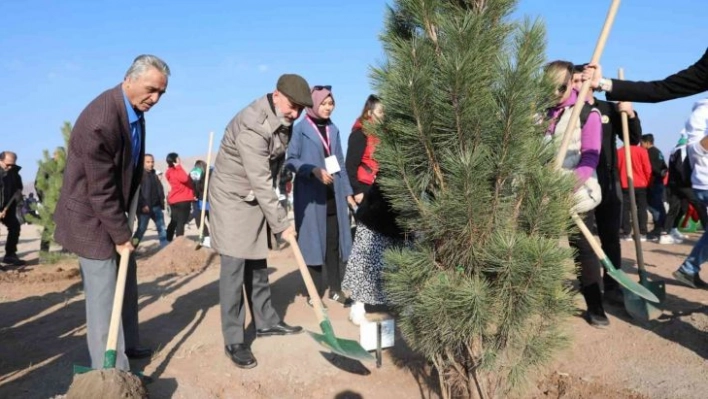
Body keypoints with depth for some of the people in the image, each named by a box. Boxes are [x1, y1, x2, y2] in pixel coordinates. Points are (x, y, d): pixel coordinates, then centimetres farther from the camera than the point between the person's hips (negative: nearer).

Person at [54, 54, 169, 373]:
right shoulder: (100, 122, -30)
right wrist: (120, 235, -18)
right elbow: (100, 190, -25)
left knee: (125, 283, 18)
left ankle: (127, 345, 35)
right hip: (91, 215, -9)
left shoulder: (135, 108, -1)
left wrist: (127, 220, 11)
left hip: (115, 210, 9)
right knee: (104, 292, -3)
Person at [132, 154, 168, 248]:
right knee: (141, 229, -3)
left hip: (156, 207, 7)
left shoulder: (154, 175, 15)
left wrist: (161, 202, 8)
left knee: (162, 228, 9)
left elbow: (160, 189, 20)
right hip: (144, 207, -7)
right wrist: (143, 205, -21)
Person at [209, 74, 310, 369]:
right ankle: (234, 341, 2)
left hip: (257, 198, 8)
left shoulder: (282, 121, 1)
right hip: (233, 199, -8)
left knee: (257, 264, 15)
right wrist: (282, 224, -23)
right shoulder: (252, 126, -28)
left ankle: (266, 322, 27)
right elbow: (260, 182, -27)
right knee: (234, 268, -7)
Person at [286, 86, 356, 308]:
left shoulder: (333, 129, 13)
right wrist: (314, 170, -21)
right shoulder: (301, 129, -3)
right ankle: (316, 292, 11)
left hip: (334, 195, 5)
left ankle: (336, 289, 17)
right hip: (311, 194, -5)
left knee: (335, 241, 6)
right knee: (314, 242, 1)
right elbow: (290, 160, -6)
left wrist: (347, 191, 12)